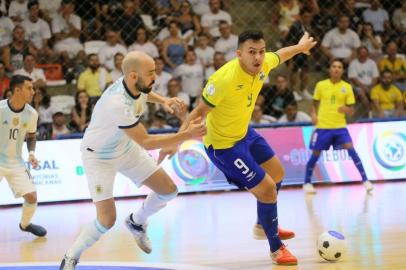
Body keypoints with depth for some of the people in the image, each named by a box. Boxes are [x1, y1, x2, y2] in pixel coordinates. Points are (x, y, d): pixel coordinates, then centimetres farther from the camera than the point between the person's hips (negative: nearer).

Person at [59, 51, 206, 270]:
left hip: (125, 147, 8)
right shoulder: (118, 104, -40)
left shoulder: (135, 84, -16)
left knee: (168, 190, 6)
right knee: (107, 219, -18)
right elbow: (146, 142, -32)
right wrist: (187, 135, -33)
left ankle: (136, 222, 34)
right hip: (99, 156, -8)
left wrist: (163, 101, -3)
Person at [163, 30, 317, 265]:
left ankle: (264, 226, 50)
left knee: (277, 173, 25)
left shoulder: (264, 64, -15)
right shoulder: (224, 79, -36)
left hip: (244, 133, 9)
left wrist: (299, 47, 29)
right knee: (267, 189, -8)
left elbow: (280, 55, 9)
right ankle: (276, 249, 13)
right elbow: (200, 111, -28)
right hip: (223, 145, -9)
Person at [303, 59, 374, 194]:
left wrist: (346, 109, -20)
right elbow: (315, 104, 12)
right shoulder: (321, 85, 2)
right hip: (322, 126, 0)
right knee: (315, 154, 2)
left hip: (340, 126, 0)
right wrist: (314, 115, -8)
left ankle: (365, 180, -9)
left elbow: (351, 111, 3)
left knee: (351, 150, -15)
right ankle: (307, 182, 21)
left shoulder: (347, 87, 2)